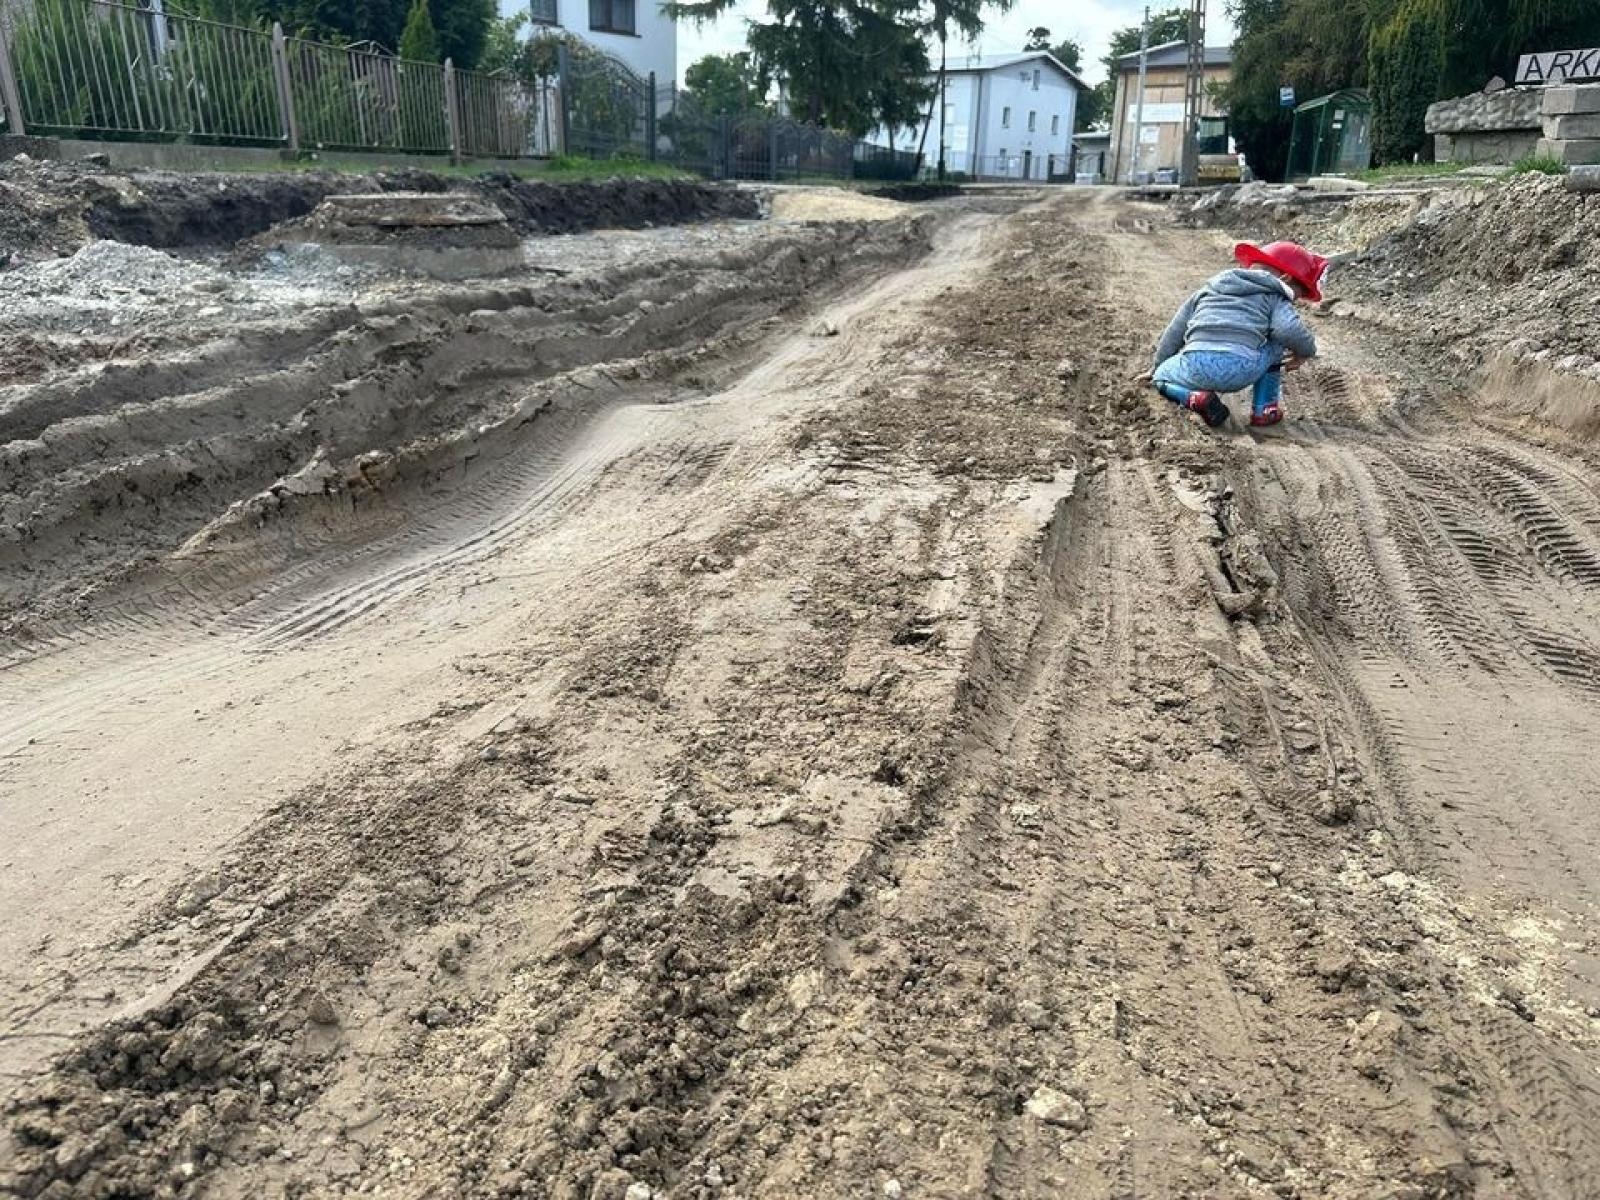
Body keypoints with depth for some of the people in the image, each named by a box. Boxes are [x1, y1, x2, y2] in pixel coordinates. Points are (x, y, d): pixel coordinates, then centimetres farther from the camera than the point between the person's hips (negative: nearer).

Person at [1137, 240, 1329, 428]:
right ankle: (1263, 409, 22)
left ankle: (1194, 397, 2)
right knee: (1275, 344, 30)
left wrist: (1157, 367, 44)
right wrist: (1307, 352, 19)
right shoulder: (1274, 298, 17)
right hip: (1241, 371, -1)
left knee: (1162, 375, 33)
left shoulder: (1207, 290, 31)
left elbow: (1174, 332, 33)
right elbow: (1290, 330, -2)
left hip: (1195, 366, 2)